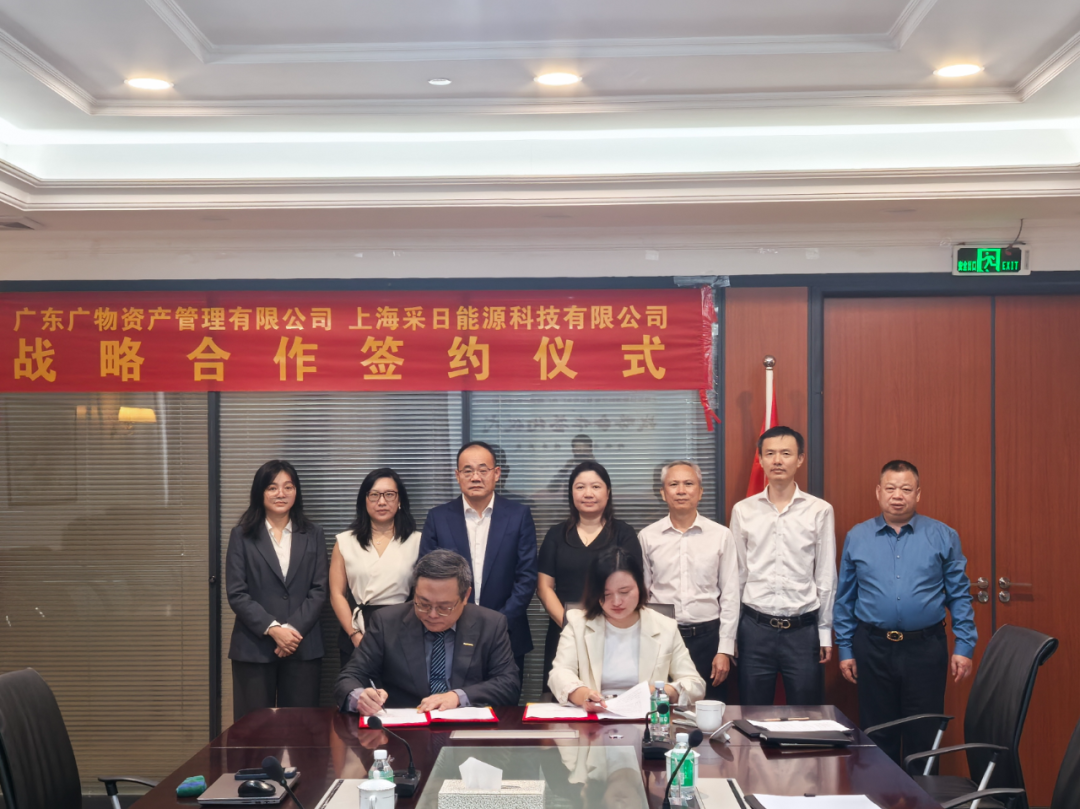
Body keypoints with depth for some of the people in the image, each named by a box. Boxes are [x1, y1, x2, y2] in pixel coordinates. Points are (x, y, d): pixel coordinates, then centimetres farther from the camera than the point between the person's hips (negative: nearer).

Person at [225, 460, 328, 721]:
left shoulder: (313, 535, 10)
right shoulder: (242, 535, 4)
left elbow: (319, 590, 3)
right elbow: (236, 593, -3)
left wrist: (293, 628, -12)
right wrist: (273, 628, -14)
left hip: (302, 647, 1)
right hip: (254, 647, -1)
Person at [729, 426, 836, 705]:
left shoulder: (820, 511, 0)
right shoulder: (743, 510, 3)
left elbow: (826, 577, 4)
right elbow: (736, 575, 8)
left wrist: (825, 632, 4)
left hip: (803, 629, -1)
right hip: (755, 628, 1)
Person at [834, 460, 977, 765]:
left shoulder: (943, 537, 3)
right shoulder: (857, 537, 6)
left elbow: (960, 595, 4)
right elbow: (844, 599, 9)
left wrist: (964, 647, -3)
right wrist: (845, 649, 6)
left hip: (925, 648, -1)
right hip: (873, 649, 1)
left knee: (924, 737, 4)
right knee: (878, 737, 9)